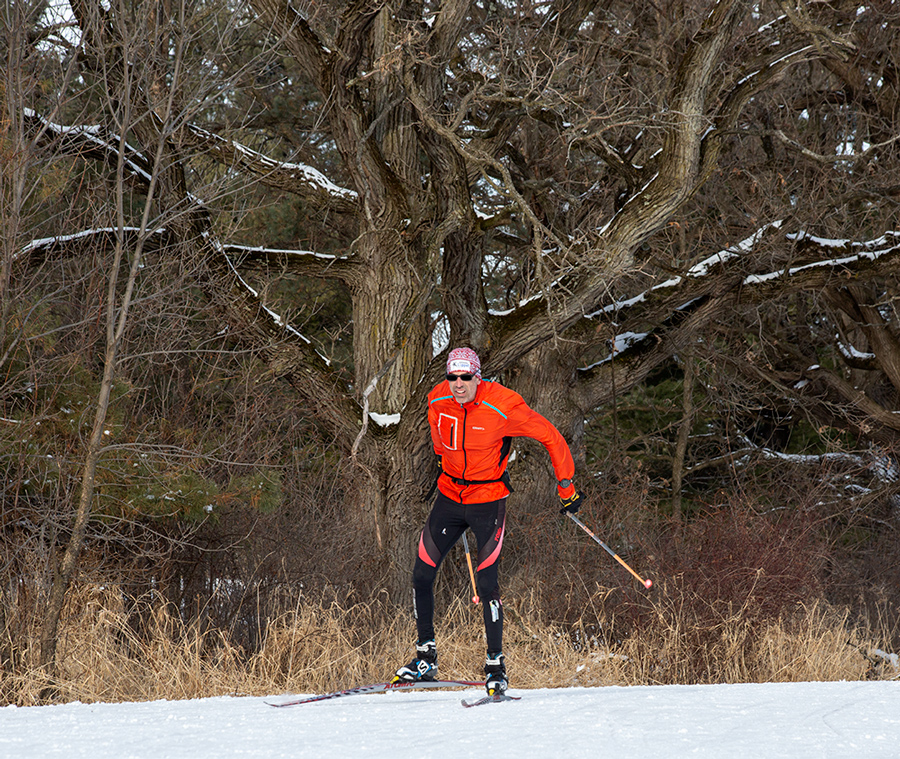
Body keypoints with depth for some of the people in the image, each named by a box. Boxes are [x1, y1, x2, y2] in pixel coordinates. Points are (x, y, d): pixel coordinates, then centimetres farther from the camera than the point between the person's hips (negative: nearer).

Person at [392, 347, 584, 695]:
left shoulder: (503, 407, -20)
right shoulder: (437, 401, -6)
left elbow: (551, 437, -10)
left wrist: (567, 487, -5)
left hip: (488, 502, -5)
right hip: (450, 497, 5)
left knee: (486, 583, -13)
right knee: (422, 576, 0)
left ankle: (496, 665, 0)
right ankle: (425, 658, 13)